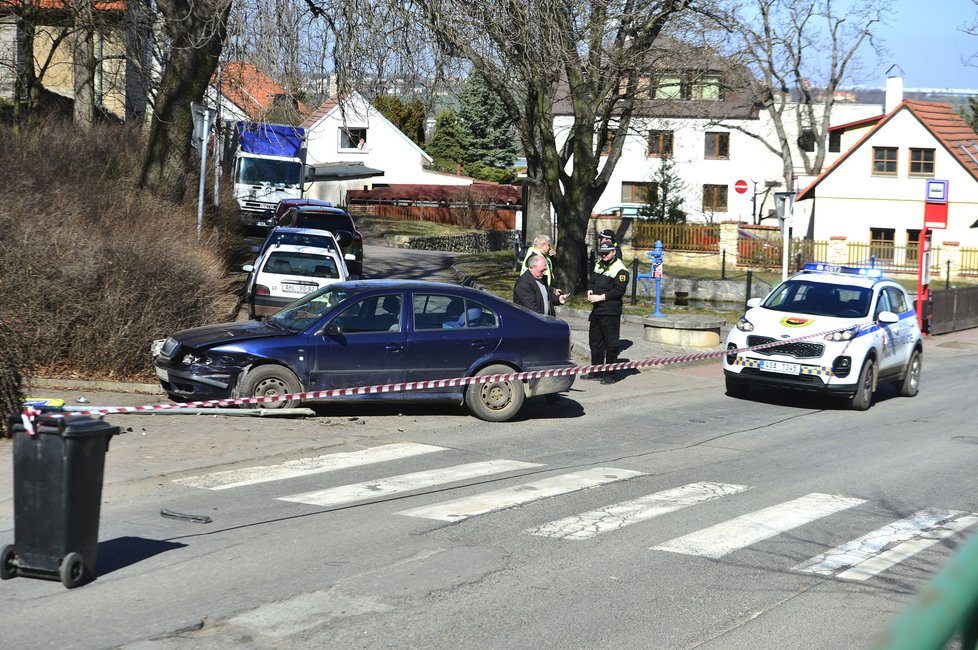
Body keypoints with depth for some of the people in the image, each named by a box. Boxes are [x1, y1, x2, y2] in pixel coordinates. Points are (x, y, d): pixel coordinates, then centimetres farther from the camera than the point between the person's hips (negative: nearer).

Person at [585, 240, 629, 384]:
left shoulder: (620, 270, -10)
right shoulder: (598, 265, 16)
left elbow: (619, 290, -18)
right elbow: (593, 281, 24)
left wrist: (600, 297, -19)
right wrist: (590, 291, 1)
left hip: (610, 312, -9)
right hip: (596, 310, 9)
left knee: (611, 344, -4)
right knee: (595, 341, 14)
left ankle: (610, 375, 2)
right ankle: (596, 371, 24)